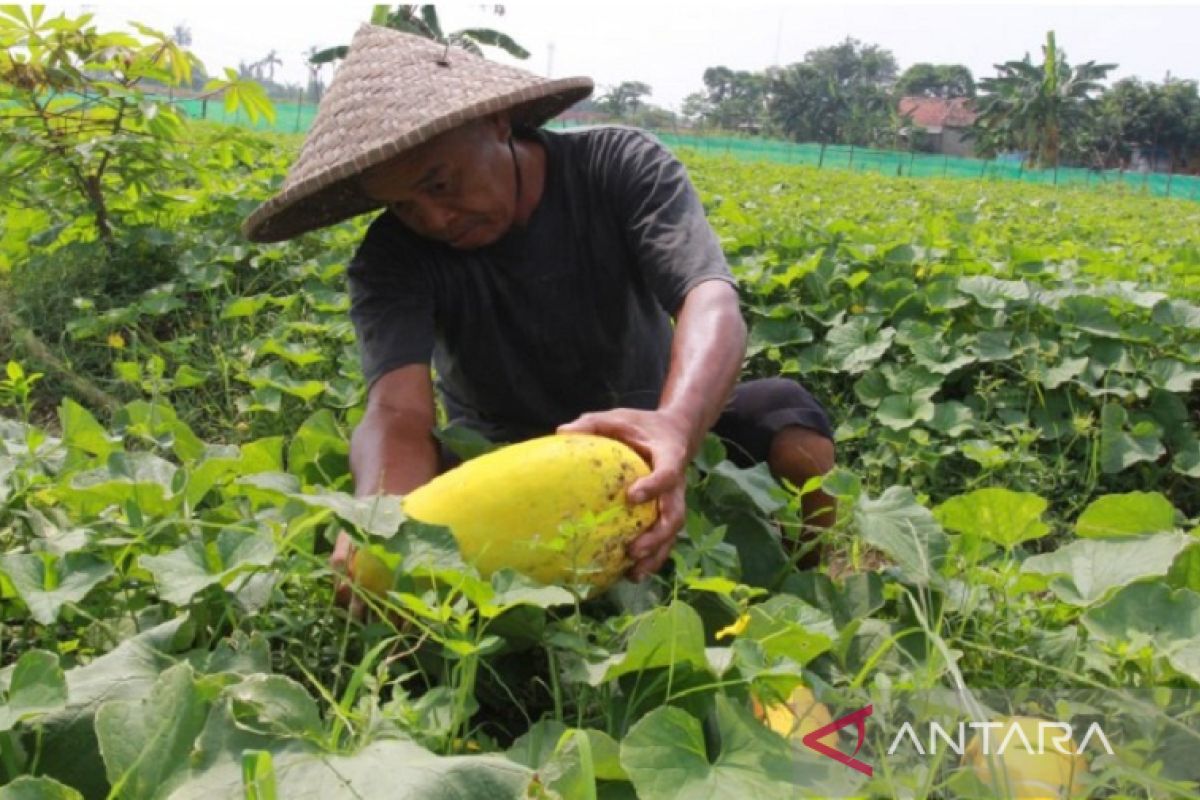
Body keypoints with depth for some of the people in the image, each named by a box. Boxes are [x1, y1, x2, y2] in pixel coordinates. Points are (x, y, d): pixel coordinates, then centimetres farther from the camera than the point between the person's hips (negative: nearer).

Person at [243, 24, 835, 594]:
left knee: (783, 413, -28)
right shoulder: (392, 259, -17)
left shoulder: (621, 165, -18)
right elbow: (397, 410, -32)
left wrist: (675, 425, -57)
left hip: (650, 430, 0)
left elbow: (713, 303, -35)